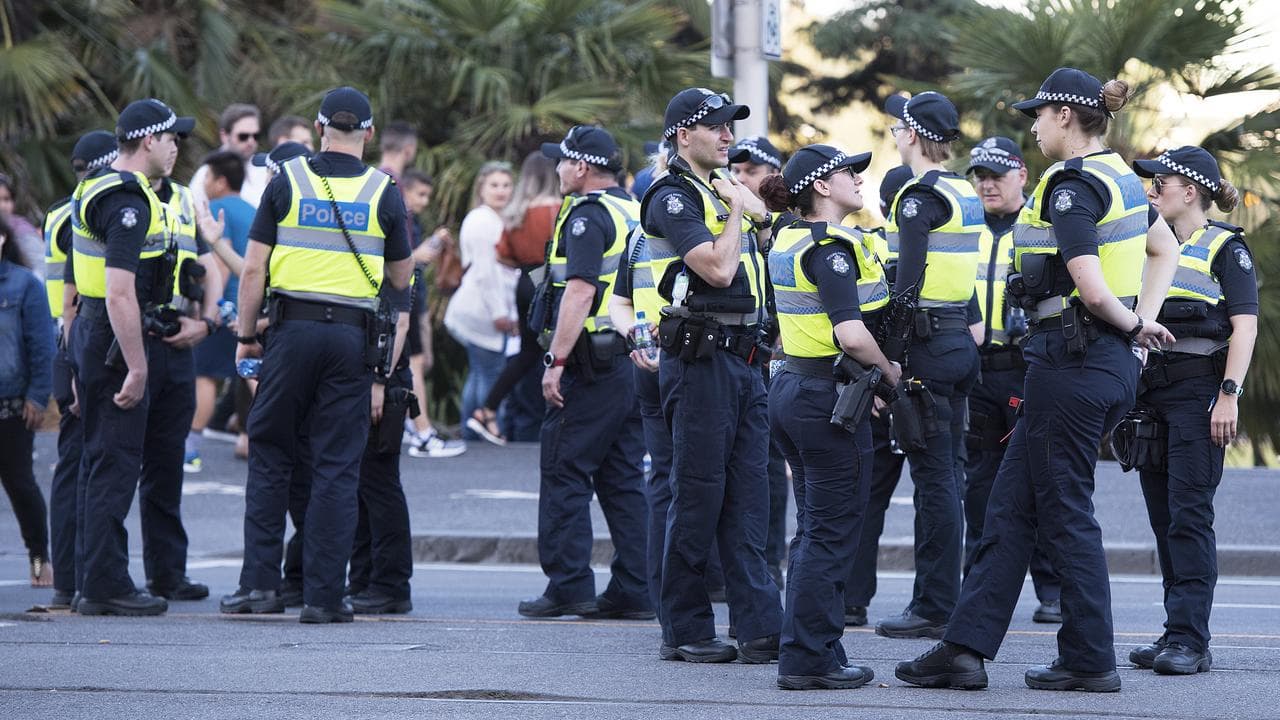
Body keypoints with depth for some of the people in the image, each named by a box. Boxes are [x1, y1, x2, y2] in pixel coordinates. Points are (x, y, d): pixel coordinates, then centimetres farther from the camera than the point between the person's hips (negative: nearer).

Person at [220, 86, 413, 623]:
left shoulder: (287, 181, 1)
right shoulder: (383, 192, 2)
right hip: (351, 336, 0)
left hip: (293, 330, 0)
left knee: (270, 456, 9)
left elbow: (254, 269, -1)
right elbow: (402, 278, 9)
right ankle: (323, 595, 0)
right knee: (337, 467, 2)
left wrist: (245, 337, 7)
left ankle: (260, 583, 3)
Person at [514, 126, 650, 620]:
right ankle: (632, 591, 7)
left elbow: (581, 290, -20)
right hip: (636, 363, 8)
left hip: (593, 364, -8)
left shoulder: (588, 216, -11)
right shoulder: (635, 213, 16)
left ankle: (568, 585, -6)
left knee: (565, 473, -3)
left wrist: (556, 361, -21)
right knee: (624, 480, 9)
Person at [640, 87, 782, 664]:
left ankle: (760, 627, 3)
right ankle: (685, 632, 3)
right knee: (698, 495, -4)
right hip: (701, 357, -8)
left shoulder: (725, 189, 17)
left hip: (745, 357, 8)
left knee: (748, 498, 4)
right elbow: (717, 268, -21)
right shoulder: (673, 199, -9)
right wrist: (736, 211, -8)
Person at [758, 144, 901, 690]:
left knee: (813, 529, 15)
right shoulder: (831, 246, -16)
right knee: (831, 533, -3)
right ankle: (808, 660, -1)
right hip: (830, 397, -9)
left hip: (790, 387, 9)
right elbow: (851, 333, -26)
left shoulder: (787, 241, 12)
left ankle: (811, 652, 18)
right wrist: (889, 371, -9)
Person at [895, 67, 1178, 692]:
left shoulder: (1070, 187, -16)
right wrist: (1142, 317, 15)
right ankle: (966, 647, 10)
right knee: (1011, 504, 10)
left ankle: (1090, 660, 8)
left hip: (1070, 360, -9)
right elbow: (1165, 250, 27)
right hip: (1113, 361, 10)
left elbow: (1093, 292, -23)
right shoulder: (1121, 178, 13)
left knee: (1065, 512, 1)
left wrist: (1135, 325, -5)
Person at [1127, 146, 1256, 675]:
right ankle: (1178, 633, 10)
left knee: (1189, 513, -12)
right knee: (1162, 516, 6)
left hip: (1198, 388, -7)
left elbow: (1245, 325, -10)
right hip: (1150, 388, 7)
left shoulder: (1225, 248, -3)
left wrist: (1229, 394, -19)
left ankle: (1190, 640, -14)